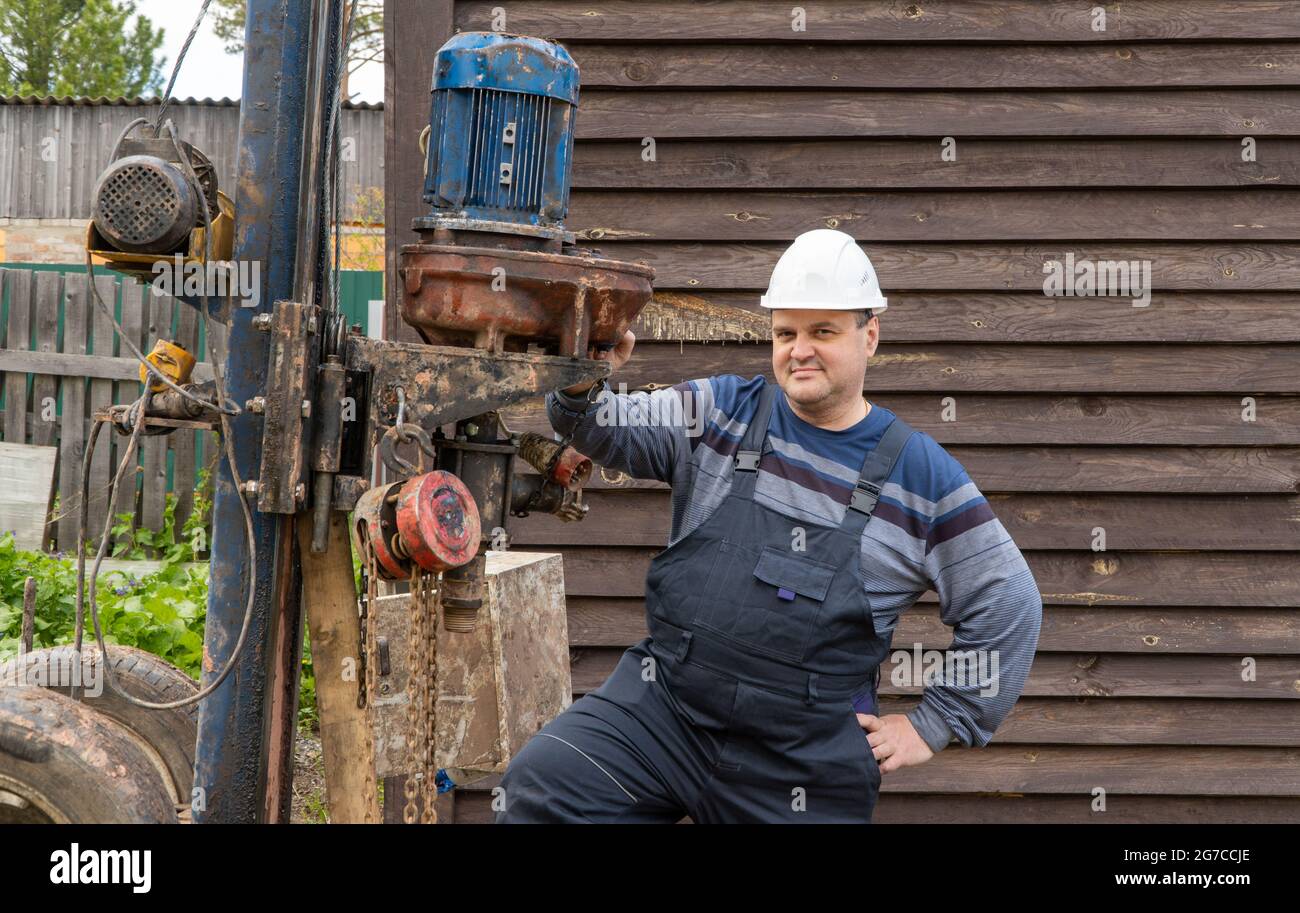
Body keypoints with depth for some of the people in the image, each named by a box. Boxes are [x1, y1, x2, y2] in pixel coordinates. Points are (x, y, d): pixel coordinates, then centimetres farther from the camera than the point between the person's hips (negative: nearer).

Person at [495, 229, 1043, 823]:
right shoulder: (721, 412, 6)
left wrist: (934, 725, 4)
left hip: (808, 767, -1)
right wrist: (581, 388, -28)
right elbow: (606, 432, -5)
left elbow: (1008, 606, 6)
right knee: (538, 785, -19)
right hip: (664, 706, 1)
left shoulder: (922, 474, 2)